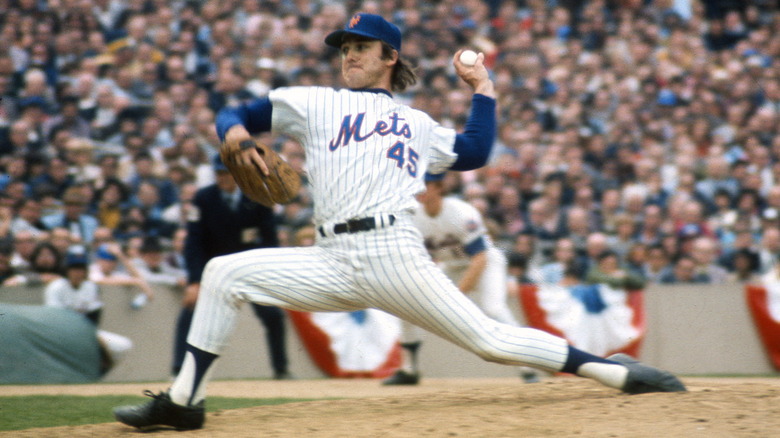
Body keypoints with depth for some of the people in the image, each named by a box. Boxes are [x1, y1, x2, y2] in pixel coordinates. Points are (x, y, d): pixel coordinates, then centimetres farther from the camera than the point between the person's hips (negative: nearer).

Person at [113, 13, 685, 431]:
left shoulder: (417, 124, 23)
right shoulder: (313, 103, 21)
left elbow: (474, 154, 21)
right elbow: (236, 115, 20)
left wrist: (482, 88, 24)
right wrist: (236, 134, -4)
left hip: (392, 253, -2)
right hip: (332, 263, 2)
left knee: (490, 339, -12)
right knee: (225, 274, -9)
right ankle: (183, 402, -4)